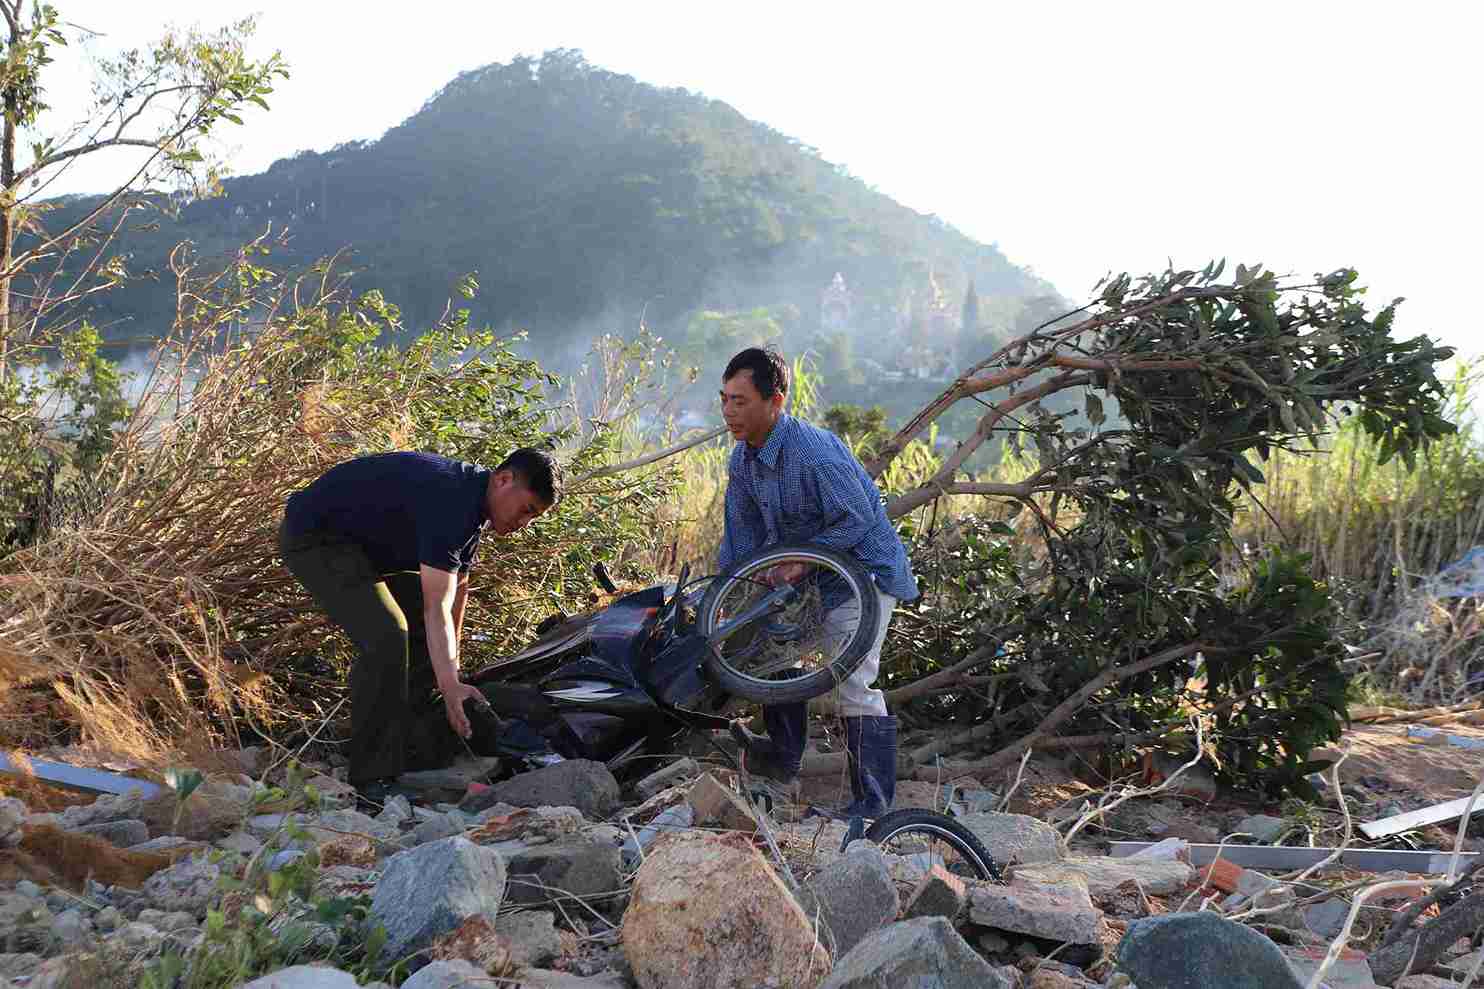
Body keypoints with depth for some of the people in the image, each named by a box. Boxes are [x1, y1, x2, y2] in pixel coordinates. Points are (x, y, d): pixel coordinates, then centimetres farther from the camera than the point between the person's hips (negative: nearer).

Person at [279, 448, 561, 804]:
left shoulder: (472, 500, 1)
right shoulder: (449, 498, -31)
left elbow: (457, 589, 11)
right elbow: (437, 606, -35)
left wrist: (450, 664, 15)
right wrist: (450, 687, -39)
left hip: (367, 543, 11)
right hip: (313, 536, -11)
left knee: (425, 632, 9)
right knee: (386, 636, -24)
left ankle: (413, 755, 15)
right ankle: (371, 779, -16)